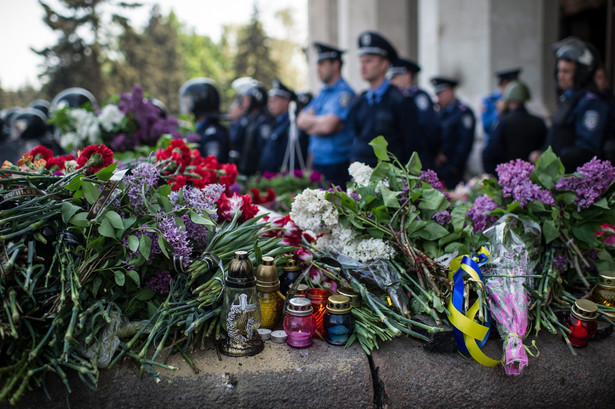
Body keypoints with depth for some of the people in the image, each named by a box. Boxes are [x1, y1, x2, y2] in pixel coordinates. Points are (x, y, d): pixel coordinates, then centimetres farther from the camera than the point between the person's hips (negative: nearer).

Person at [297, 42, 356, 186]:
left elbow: (328, 126, -21)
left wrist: (310, 120, -2)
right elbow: (301, 121, 12)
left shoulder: (344, 93, -11)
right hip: (315, 164, 8)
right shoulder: (322, 93, 16)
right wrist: (318, 122, -6)